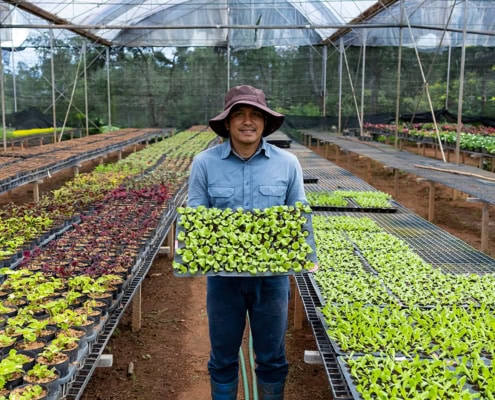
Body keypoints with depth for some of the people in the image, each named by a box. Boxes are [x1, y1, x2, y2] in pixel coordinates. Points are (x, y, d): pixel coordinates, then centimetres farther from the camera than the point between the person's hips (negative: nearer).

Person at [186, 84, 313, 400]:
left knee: (272, 358, 16)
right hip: (223, 274, 0)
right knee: (223, 356, 16)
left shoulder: (288, 163, -4)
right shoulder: (204, 163, -6)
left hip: (272, 274, 1)